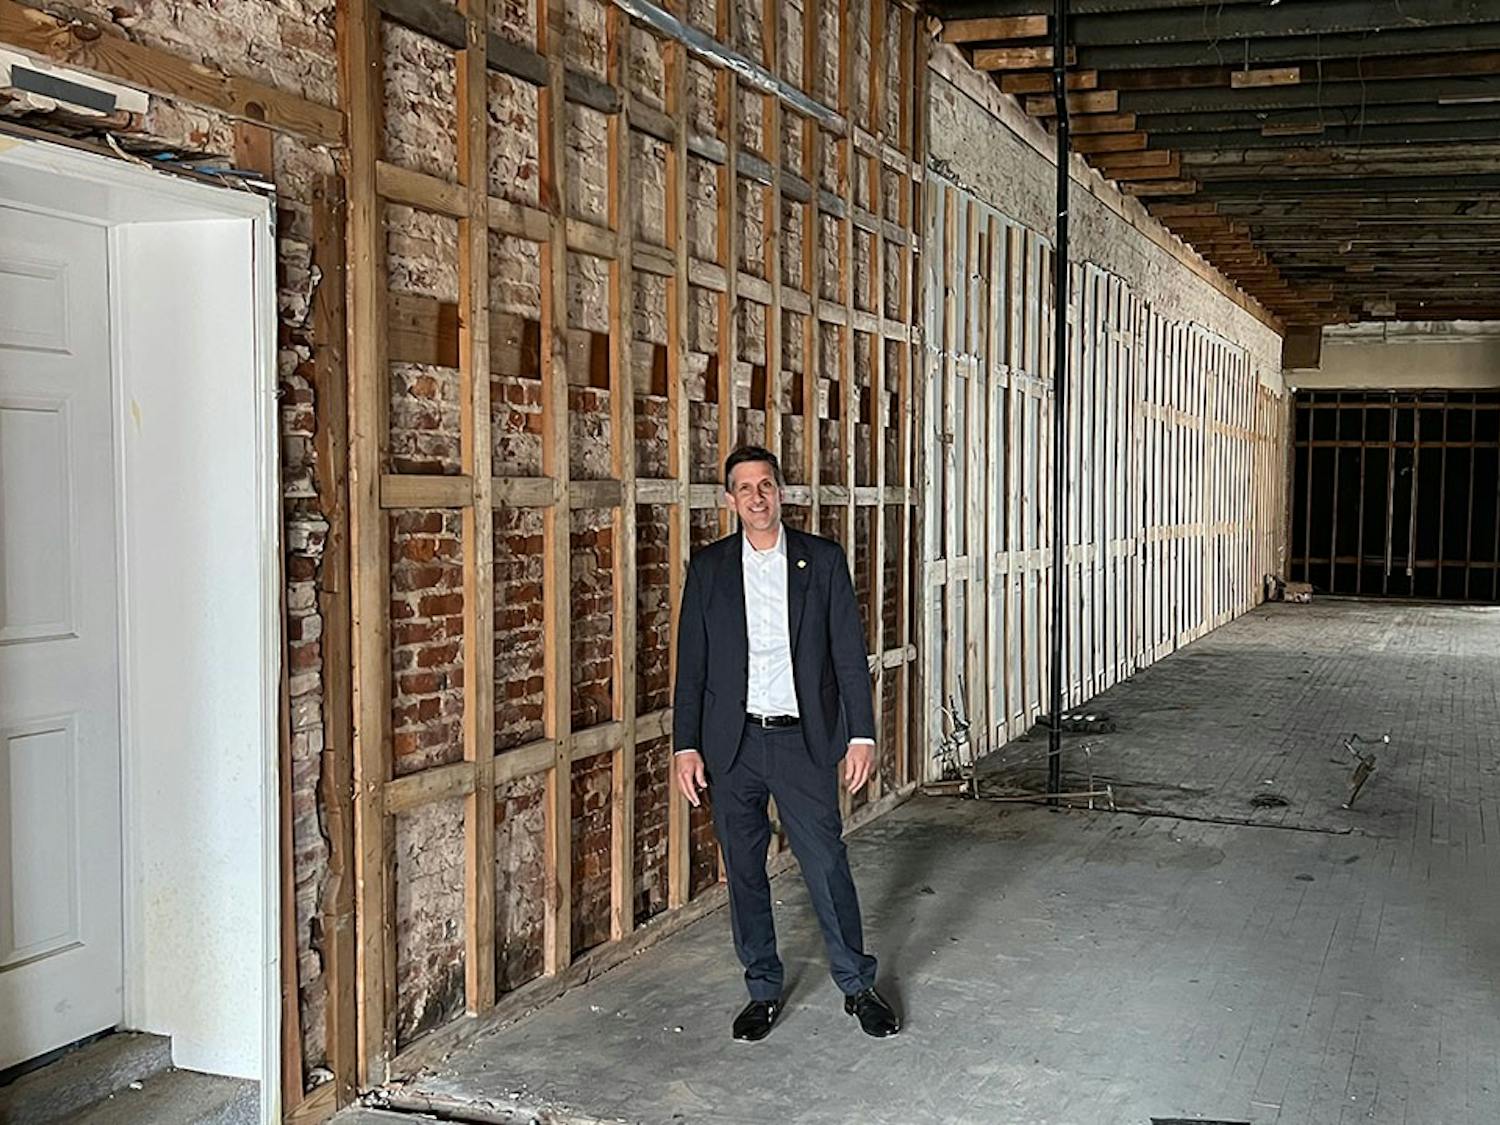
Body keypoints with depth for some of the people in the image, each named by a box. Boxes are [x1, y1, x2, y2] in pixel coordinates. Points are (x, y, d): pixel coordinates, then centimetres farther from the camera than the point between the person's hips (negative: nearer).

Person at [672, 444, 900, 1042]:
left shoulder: (823, 559, 2)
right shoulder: (708, 567, 4)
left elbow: (849, 652, 1)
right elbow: (691, 663, 4)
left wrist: (861, 734, -5)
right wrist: (686, 745, 0)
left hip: (803, 741, -1)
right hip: (732, 744, 2)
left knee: (827, 865, 1)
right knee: (743, 871, 9)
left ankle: (857, 985, 19)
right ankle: (763, 989, 25)